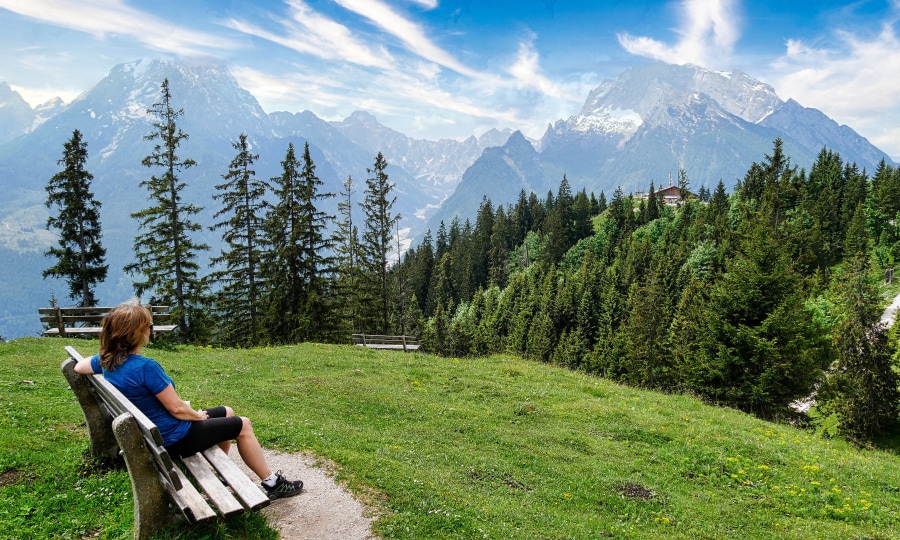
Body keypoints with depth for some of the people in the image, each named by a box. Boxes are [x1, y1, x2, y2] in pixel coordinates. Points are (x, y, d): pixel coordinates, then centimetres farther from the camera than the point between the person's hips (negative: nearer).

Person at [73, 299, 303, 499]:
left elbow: (78, 367, 19)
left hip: (154, 433, 9)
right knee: (242, 425, 5)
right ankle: (273, 484, 15)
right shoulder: (145, 367, -32)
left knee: (227, 413, 23)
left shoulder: (106, 361, -5)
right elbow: (177, 409, -26)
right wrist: (199, 415, -6)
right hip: (174, 438, -9)